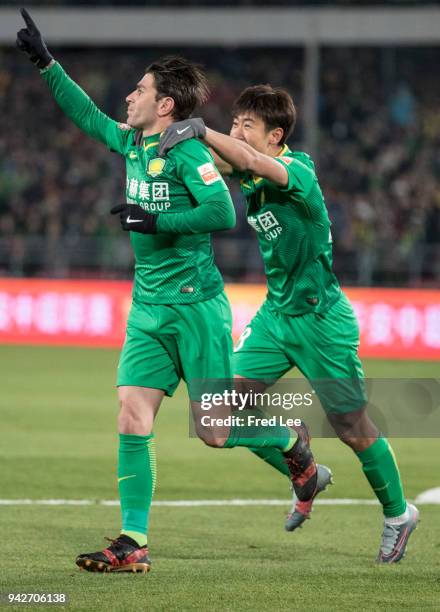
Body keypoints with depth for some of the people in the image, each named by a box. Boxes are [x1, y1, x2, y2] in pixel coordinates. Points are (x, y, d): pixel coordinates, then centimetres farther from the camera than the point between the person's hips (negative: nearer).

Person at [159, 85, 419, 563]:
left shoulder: (297, 170, -22)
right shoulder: (249, 171, 1)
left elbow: (249, 160, -41)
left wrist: (200, 130, -40)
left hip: (322, 321, -7)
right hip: (275, 313, 7)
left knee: (354, 431, 4)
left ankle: (398, 514, 27)